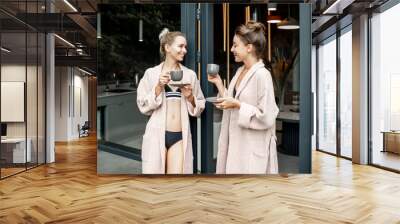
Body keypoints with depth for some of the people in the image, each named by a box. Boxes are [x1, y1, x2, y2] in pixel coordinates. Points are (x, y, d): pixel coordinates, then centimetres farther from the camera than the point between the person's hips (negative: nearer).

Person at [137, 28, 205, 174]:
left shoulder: (190, 74, 7)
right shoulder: (151, 73, 2)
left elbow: (199, 108, 11)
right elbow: (143, 106, 0)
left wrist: (190, 97, -8)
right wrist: (159, 87, -11)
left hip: (180, 136, 2)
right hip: (157, 135, -1)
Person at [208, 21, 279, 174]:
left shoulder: (262, 75, -16)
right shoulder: (239, 72, 9)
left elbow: (267, 117, -19)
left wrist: (238, 105, -21)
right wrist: (218, 84, 5)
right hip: (235, 145, 8)